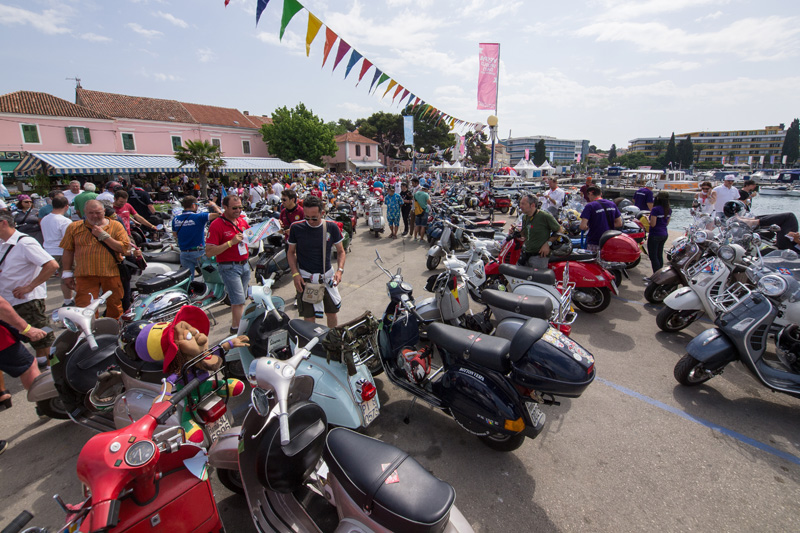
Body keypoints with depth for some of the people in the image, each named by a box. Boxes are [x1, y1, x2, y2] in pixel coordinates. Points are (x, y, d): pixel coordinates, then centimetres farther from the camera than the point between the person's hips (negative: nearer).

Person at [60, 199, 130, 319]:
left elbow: (124, 248, -5)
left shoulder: (116, 226, 5)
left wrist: (104, 235, -10)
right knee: (84, 309, -5)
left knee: (115, 307, 10)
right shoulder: (74, 227, 9)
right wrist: (67, 273, 8)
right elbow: (68, 251, 11)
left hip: (112, 274, 0)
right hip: (85, 275, 0)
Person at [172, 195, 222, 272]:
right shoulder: (199, 217, -14)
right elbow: (218, 213, -13)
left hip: (184, 254, 5)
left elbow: (175, 235, 16)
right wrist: (213, 205, 6)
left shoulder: (175, 220, 3)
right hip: (198, 253, -5)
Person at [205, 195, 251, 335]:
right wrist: (231, 242, -25)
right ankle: (236, 330, 3)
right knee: (239, 301, -9)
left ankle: (236, 324, 31)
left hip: (244, 264, 7)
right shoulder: (216, 225, -14)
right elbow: (209, 252, -18)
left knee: (241, 299, 16)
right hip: (229, 268, -7)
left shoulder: (242, 220, 8)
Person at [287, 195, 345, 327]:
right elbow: (291, 252, 5)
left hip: (328, 276, 2)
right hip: (305, 278, -2)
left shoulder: (332, 227, -3)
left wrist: (340, 270, -10)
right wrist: (295, 274, -7)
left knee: (332, 313, 14)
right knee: (309, 317, -1)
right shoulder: (296, 228, -6)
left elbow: (340, 251, 6)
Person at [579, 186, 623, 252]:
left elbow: (583, 226, -20)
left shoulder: (590, 206, -12)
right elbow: (619, 223, 11)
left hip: (594, 243, -6)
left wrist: (589, 227, 1)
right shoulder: (612, 204, 7)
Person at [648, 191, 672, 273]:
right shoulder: (669, 210, 5)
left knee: (653, 256, -2)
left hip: (655, 235, -8)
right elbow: (667, 223, 13)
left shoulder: (655, 209, -19)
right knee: (660, 255, 18)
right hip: (664, 234, 8)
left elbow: (653, 224, -21)